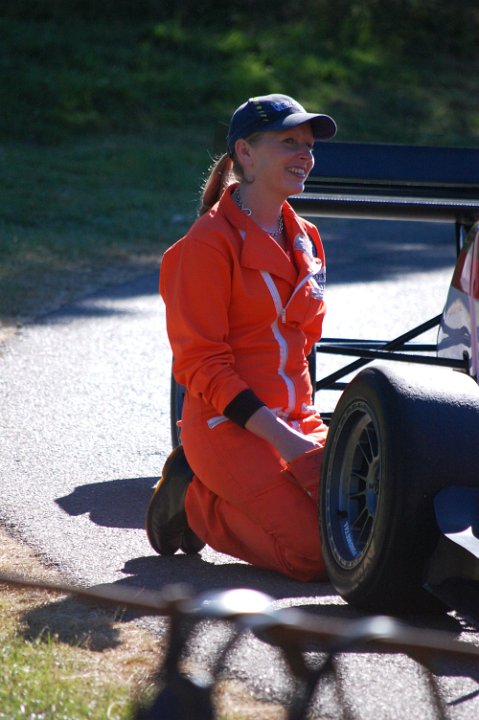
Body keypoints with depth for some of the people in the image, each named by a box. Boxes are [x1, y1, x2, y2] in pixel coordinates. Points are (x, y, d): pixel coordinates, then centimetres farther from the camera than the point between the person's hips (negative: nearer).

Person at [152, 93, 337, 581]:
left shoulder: (305, 239, 13)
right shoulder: (210, 242, -11)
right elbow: (201, 363, -14)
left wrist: (305, 424, 7)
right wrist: (279, 437, -20)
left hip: (295, 421, 8)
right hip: (230, 427, -8)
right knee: (316, 554, -19)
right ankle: (195, 504, 4)